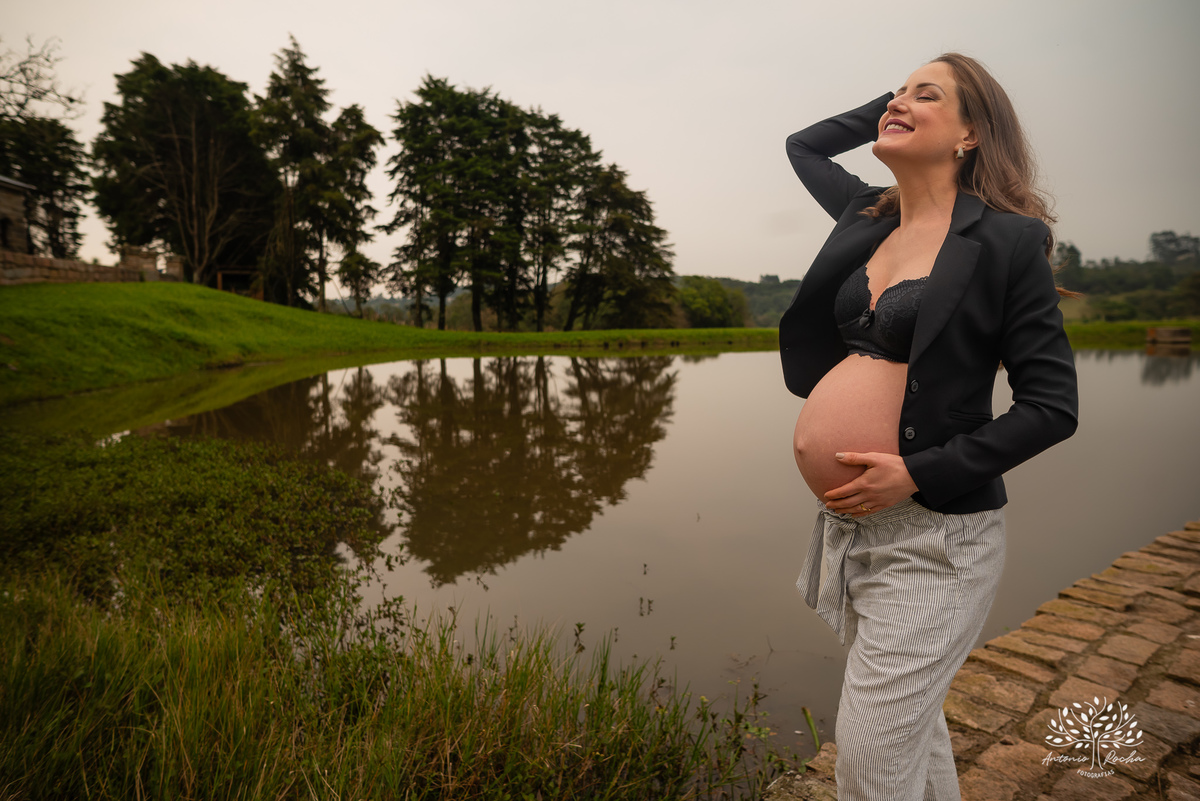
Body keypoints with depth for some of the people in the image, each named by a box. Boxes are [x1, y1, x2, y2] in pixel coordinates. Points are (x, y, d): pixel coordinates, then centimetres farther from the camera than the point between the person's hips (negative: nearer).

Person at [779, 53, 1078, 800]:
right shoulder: (870, 221, 7)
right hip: (854, 517, 6)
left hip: (936, 531, -6)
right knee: (913, 722, 22)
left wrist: (920, 473, -18)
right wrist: (893, 105, 15)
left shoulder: (1005, 239, -9)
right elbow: (803, 145, 25)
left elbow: (1052, 406, -10)